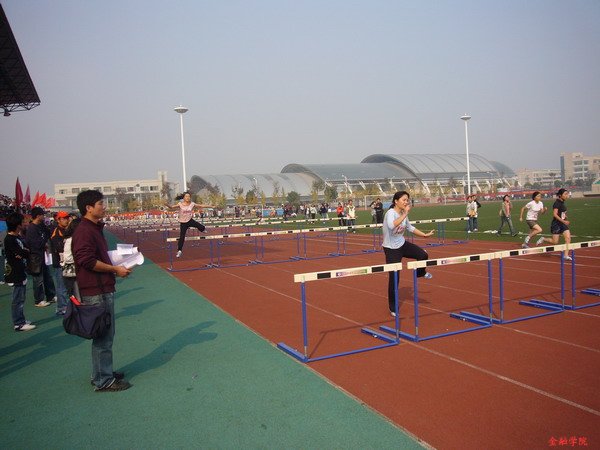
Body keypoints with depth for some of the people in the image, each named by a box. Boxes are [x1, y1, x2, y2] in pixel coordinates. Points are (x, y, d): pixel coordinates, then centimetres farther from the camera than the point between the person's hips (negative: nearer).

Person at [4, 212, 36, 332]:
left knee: (20, 298, 16)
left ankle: (21, 320, 26)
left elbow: (27, 252, 9)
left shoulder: (17, 237, 12)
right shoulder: (9, 239, -17)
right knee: (18, 299, -4)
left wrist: (23, 252, -12)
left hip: (20, 272, 9)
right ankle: (18, 324, 2)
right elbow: (23, 253, -22)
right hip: (15, 274, -9)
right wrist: (25, 252, -1)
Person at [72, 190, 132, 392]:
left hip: (104, 289, 11)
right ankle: (103, 381, 8)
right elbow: (88, 262, -23)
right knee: (103, 336, -2)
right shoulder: (84, 231, -17)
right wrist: (115, 269, -16)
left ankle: (103, 373, 32)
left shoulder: (95, 228, 16)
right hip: (96, 292, -11)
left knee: (105, 334, 19)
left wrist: (116, 264, 11)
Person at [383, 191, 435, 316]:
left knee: (423, 255, -4)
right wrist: (405, 214, -44)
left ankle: (420, 272, 32)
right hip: (391, 249, -7)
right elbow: (391, 226, -49)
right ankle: (393, 308, 14)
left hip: (402, 244, 7)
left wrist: (425, 235, 18)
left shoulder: (403, 213, -1)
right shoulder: (391, 213, -25)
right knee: (394, 278, -2)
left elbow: (410, 228, 17)